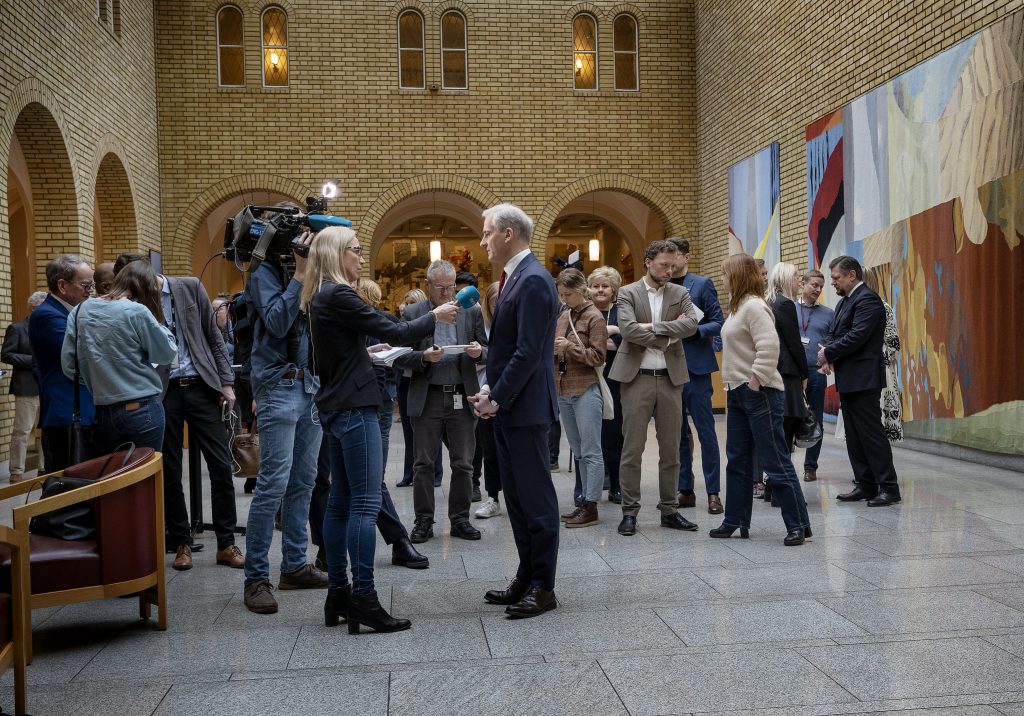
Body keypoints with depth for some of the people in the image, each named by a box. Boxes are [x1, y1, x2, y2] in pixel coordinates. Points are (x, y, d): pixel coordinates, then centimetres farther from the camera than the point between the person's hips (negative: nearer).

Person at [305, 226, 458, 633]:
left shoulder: (319, 298, 14)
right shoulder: (339, 295, -14)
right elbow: (394, 333, -15)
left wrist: (368, 351, 20)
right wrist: (434, 317, -3)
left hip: (335, 407, 10)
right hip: (354, 406, -10)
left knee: (341, 501, 10)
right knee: (366, 503, -10)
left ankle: (338, 595, 14)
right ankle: (362, 600, -10)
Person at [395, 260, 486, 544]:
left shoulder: (471, 312, 7)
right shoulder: (412, 314, 3)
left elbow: (486, 351, 11)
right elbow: (399, 358, 0)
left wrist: (479, 351, -12)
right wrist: (424, 357, -19)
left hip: (462, 397, 1)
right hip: (427, 398, -1)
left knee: (463, 463, 5)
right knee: (424, 464, 4)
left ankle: (460, 519, 16)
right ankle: (424, 521, 13)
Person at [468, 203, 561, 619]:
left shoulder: (533, 280, -16)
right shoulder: (514, 277, 15)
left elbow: (528, 352, -21)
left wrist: (497, 398, -15)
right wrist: (490, 392, 8)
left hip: (525, 408, -10)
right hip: (507, 409, 10)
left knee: (536, 498, -1)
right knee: (517, 498, 15)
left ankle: (543, 587, 8)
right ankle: (527, 578, 24)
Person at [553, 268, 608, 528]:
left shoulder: (594, 318, -6)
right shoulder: (563, 316, 13)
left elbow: (597, 357, -10)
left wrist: (569, 346, -15)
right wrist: (552, 349, 1)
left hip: (586, 391, -7)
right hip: (564, 390, 7)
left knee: (591, 452, -3)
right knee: (579, 452, 11)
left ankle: (591, 507, -1)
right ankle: (585, 502, 17)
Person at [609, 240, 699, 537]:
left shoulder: (680, 293, 9)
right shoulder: (628, 293, 0)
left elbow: (692, 324, -9)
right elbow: (628, 328, -16)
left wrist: (653, 327, -15)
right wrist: (668, 337, -11)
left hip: (670, 378, 3)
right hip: (637, 378, -3)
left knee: (671, 450, 8)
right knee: (632, 449, 0)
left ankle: (669, 510, 17)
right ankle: (629, 511, 8)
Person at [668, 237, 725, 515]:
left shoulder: (702, 284, 0)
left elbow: (717, 323, -4)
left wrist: (693, 328, -19)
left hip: (695, 367, -4)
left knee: (706, 432, -1)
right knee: (677, 433, 10)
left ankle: (713, 492, 5)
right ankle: (685, 490, 18)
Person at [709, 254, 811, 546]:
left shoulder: (754, 306, -15)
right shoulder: (737, 307, 15)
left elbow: (769, 346, -25)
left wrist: (756, 380, -22)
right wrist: (735, 380, 12)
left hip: (760, 393, -10)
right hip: (738, 393, 10)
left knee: (775, 461, -5)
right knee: (737, 461, 13)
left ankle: (798, 525, 3)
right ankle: (735, 521, 22)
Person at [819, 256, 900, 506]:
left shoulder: (868, 300, -12)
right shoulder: (844, 302, 19)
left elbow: (857, 336, -21)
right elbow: (832, 333, 15)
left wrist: (828, 353, -11)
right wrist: (825, 352, -5)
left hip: (863, 379, -10)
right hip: (847, 380, 10)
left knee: (871, 434, -8)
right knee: (854, 437, 12)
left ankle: (889, 488, -3)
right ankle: (866, 485, 18)